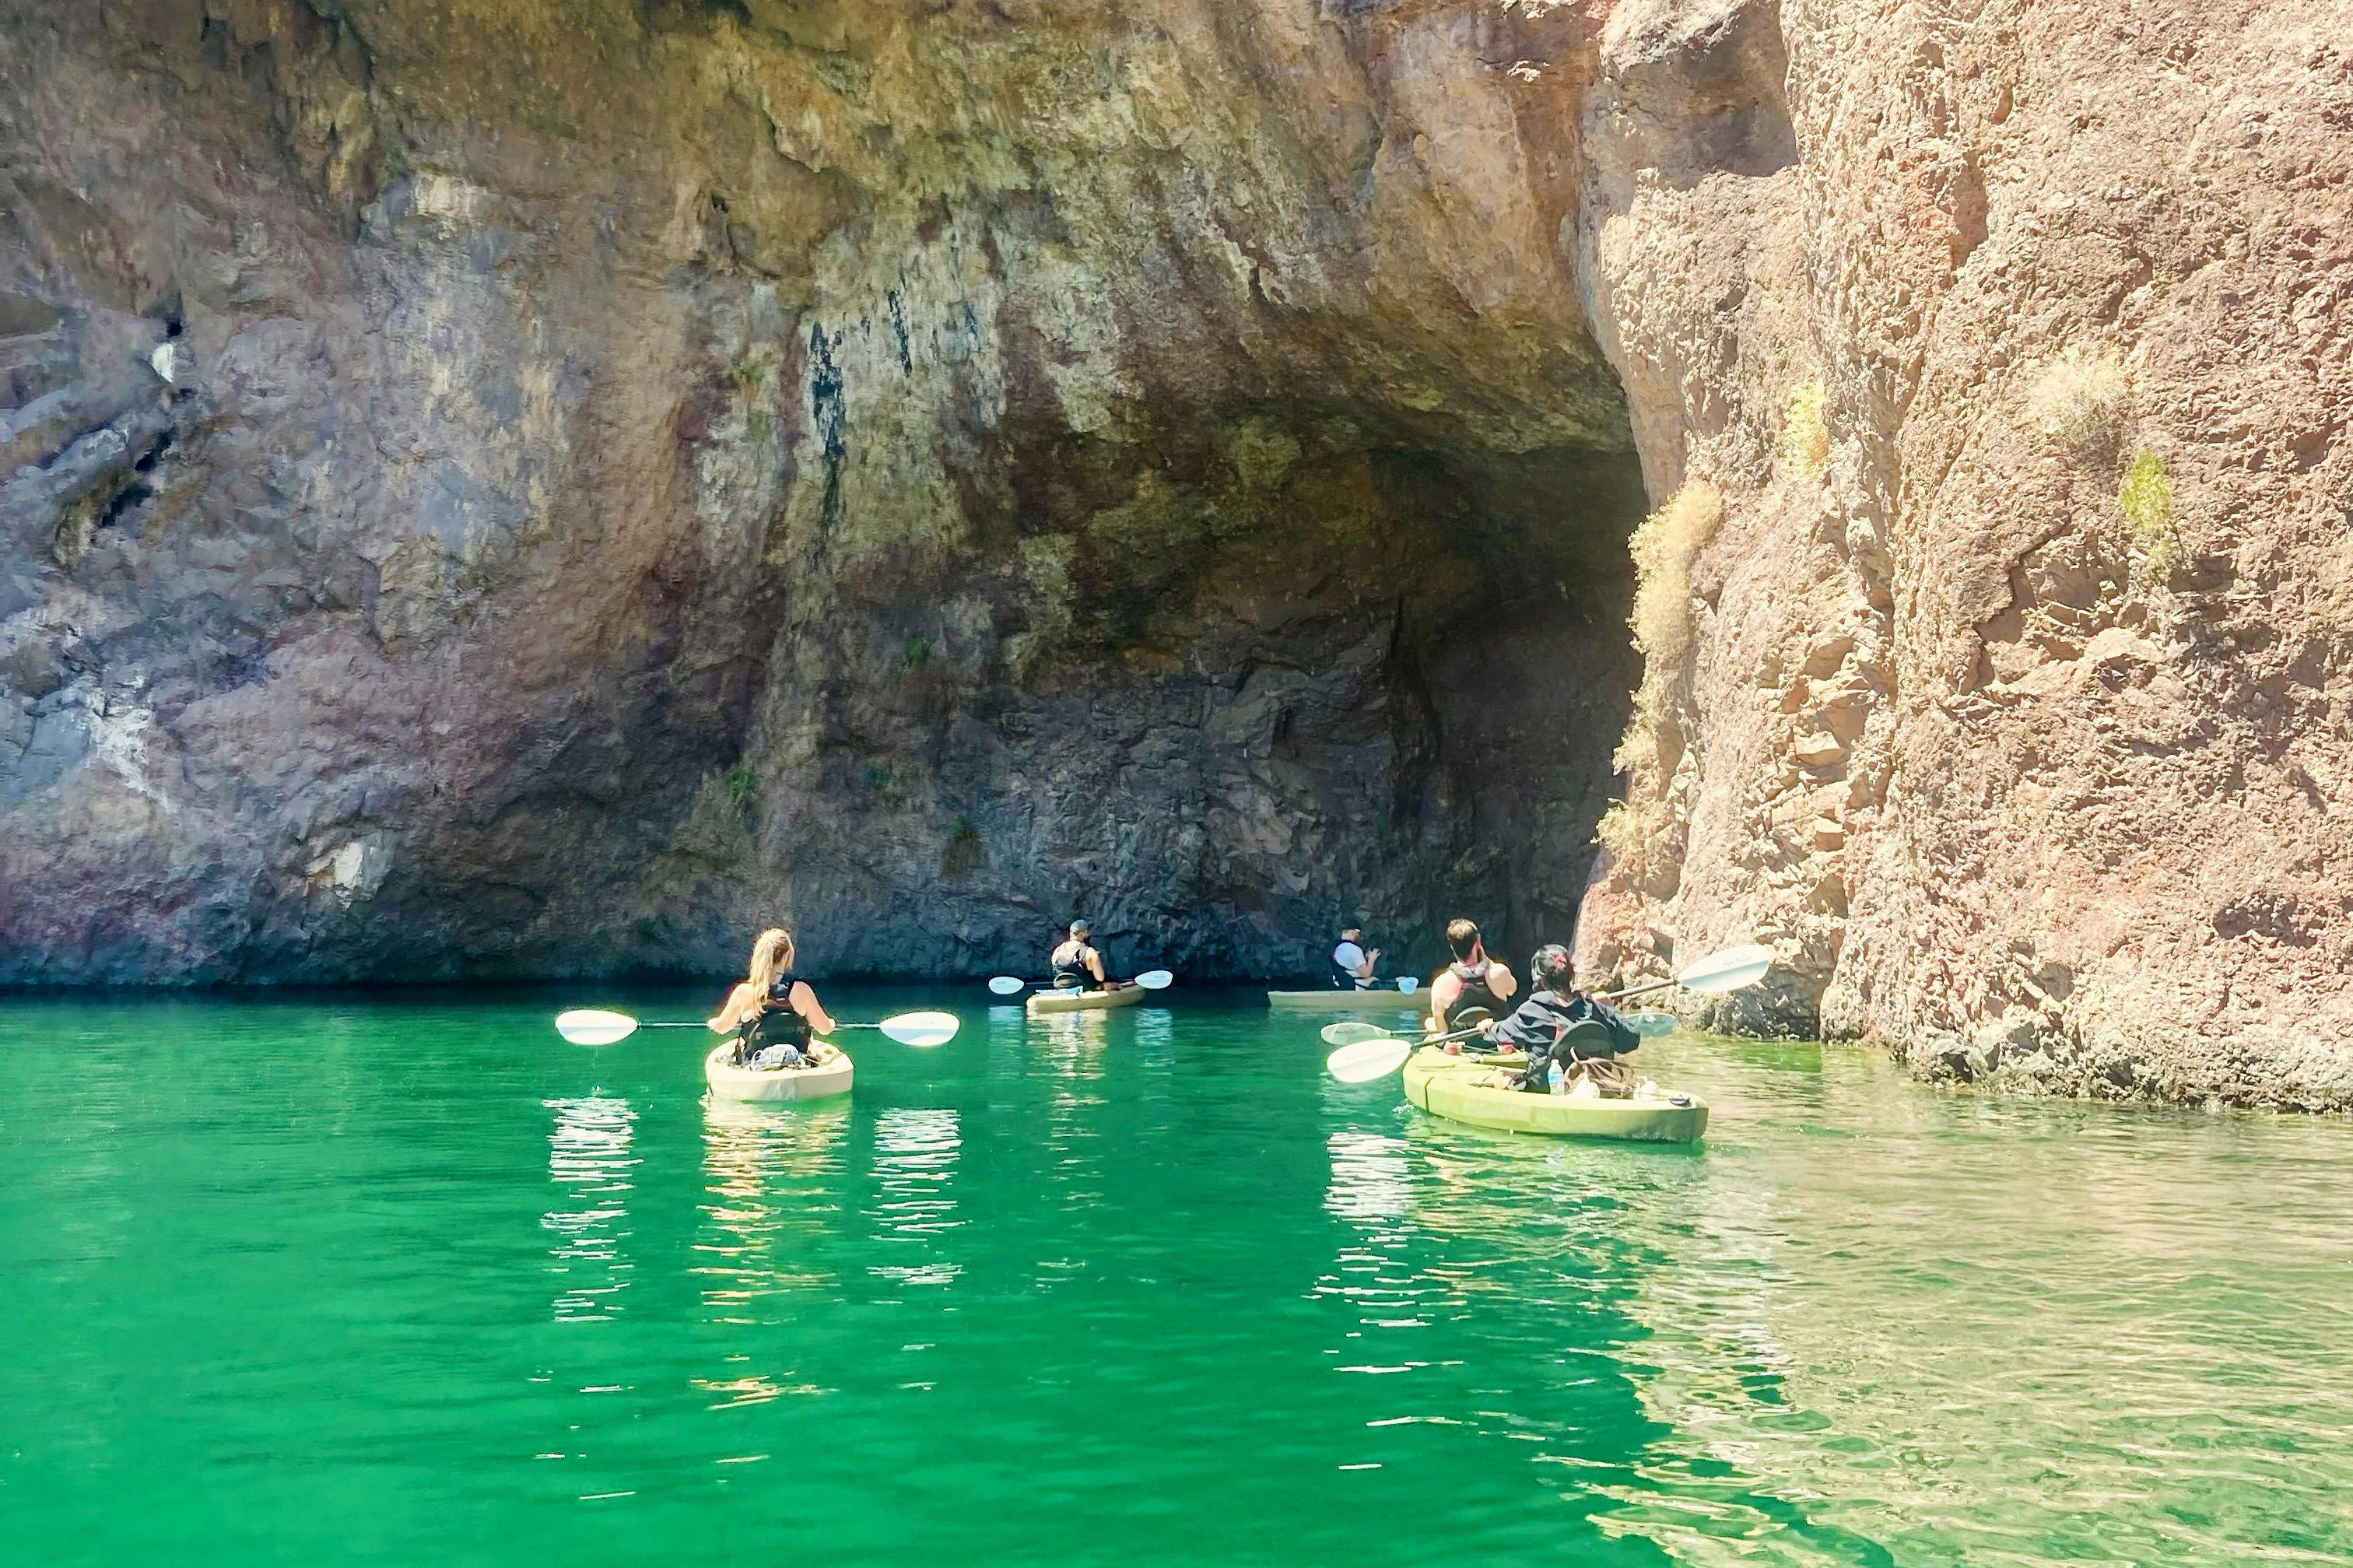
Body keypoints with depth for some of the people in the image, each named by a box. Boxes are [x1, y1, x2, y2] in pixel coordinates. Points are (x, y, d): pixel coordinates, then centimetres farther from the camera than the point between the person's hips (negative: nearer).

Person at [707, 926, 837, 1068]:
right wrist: (831, 1022, 29)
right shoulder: (801, 989, -8)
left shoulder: (743, 992, -7)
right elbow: (825, 1029, 4)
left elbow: (721, 1027, 10)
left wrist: (712, 1022, 35)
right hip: (797, 1065, 0)